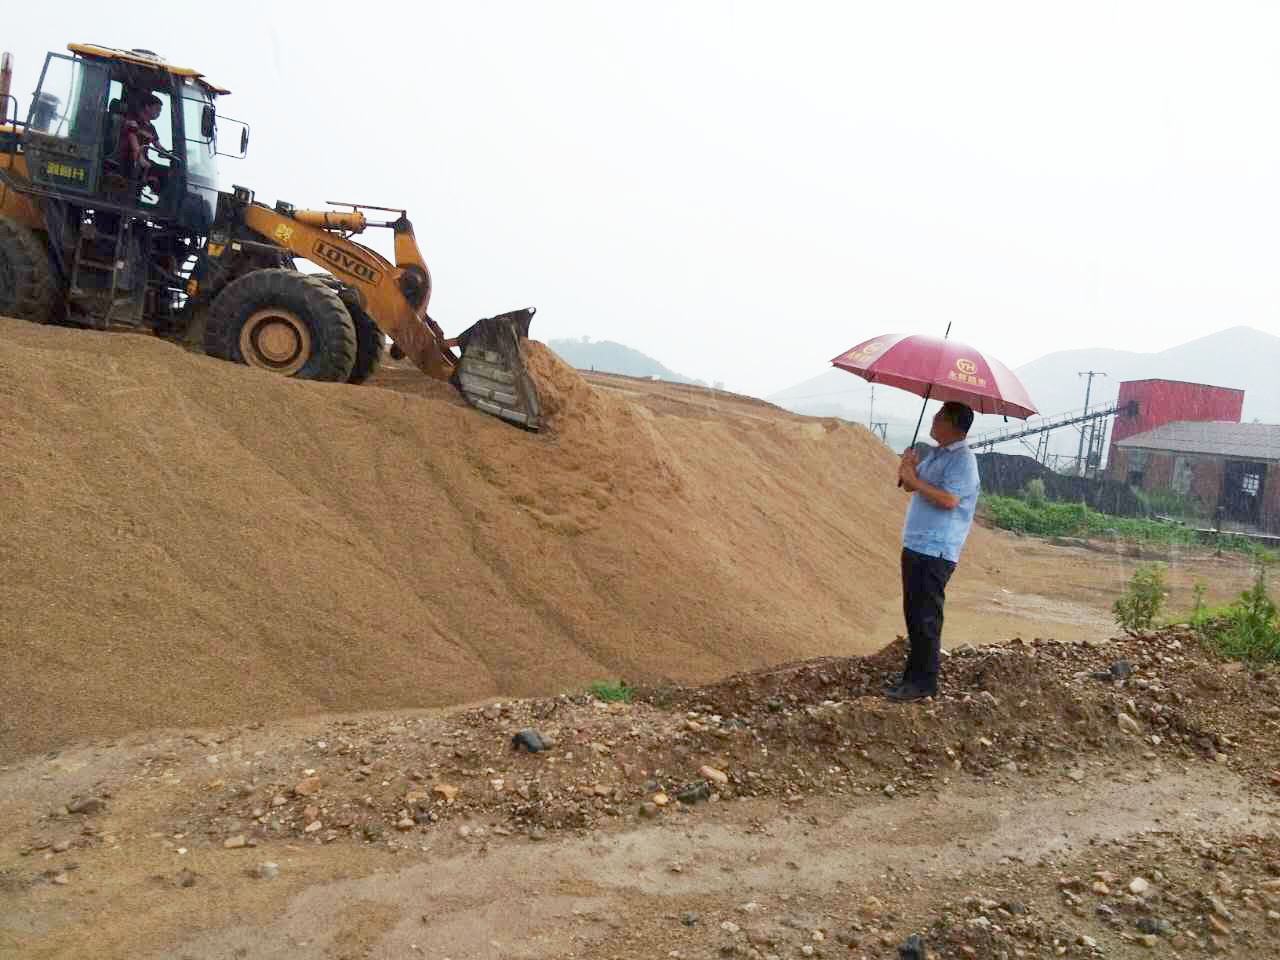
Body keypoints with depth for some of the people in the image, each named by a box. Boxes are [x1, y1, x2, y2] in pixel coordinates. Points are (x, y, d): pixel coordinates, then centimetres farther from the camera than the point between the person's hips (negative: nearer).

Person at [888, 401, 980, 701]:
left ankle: (922, 682, 1)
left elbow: (949, 499, -25)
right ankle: (915, 673, 24)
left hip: (936, 552, -10)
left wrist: (915, 479, -20)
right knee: (913, 613, 14)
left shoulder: (963, 460, -13)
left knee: (925, 617, -6)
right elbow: (909, 487, 20)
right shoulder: (934, 453, 15)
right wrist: (907, 469, 0)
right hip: (915, 544, 10)